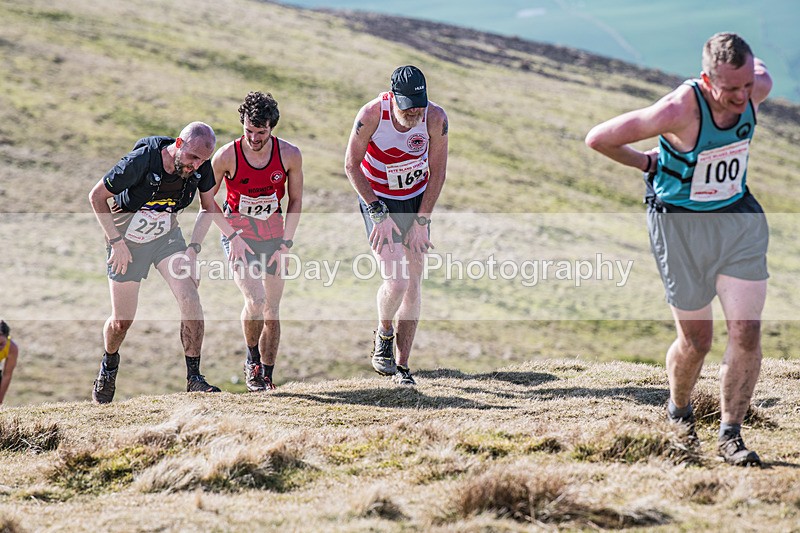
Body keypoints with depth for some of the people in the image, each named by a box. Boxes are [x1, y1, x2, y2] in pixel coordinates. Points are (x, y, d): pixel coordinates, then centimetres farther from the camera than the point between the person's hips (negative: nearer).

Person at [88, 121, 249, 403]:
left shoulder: (201, 168, -17)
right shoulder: (141, 161, -31)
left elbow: (208, 205, 5)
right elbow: (96, 196, -18)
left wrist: (193, 247, -4)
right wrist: (116, 242, -20)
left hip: (166, 236, 3)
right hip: (127, 241, -3)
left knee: (190, 300, -17)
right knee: (122, 320, 4)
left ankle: (194, 378, -9)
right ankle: (109, 363, 36)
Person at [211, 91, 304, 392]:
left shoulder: (289, 155, -12)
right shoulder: (227, 156, -17)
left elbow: (295, 200, 2)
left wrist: (285, 244, -4)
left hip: (273, 237, 3)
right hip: (238, 235, -3)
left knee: (272, 311, 5)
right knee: (255, 300, -22)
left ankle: (266, 376, 19)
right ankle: (252, 359, 4)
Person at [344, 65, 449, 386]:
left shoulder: (435, 118, -19)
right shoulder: (371, 115, -25)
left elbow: (437, 172, -7)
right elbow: (351, 165, -12)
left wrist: (422, 221, -9)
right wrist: (378, 213, -15)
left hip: (417, 199, 3)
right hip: (376, 199, -3)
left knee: (413, 283, 1)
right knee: (395, 281, -16)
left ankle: (402, 365, 10)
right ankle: (384, 334, 15)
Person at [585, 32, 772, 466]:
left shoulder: (756, 90, -13)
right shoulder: (680, 109, -29)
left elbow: (761, 72, 17)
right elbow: (598, 138, -20)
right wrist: (646, 163, -6)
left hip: (739, 219, 4)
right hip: (681, 224, -4)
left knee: (747, 332, -6)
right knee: (696, 340, 6)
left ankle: (730, 435, 7)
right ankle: (678, 412, 36)